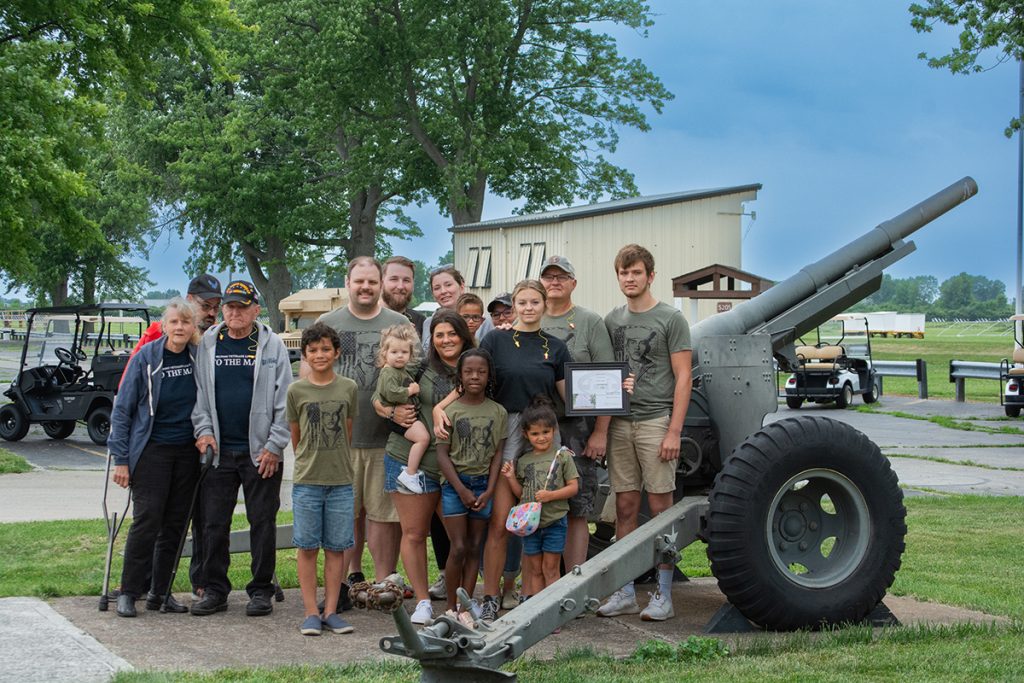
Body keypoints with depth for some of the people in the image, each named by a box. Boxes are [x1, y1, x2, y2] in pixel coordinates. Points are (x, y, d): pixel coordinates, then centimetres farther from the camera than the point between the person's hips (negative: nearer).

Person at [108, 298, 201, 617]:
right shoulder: (145, 358, -7)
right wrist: (121, 459, -8)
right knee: (147, 520, -9)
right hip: (152, 450, -3)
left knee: (176, 523, 6)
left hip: (188, 451, 4)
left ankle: (160, 591, 15)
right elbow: (122, 409, -4)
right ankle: (129, 591, 1)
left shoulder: (199, 358, 1)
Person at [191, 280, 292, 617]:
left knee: (262, 522, 4)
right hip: (218, 450, 3)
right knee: (214, 523, 5)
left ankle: (261, 590, 13)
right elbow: (199, 393, 11)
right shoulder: (208, 345, 8)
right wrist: (204, 430, -3)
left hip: (261, 452, -2)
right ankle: (215, 589, 15)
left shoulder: (272, 345, 1)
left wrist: (274, 446, -7)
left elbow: (285, 400, -1)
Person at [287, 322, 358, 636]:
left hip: (341, 481, 1)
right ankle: (311, 612, 8)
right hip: (306, 481, -1)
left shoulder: (348, 388, 4)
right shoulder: (296, 391, 1)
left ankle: (331, 611, 11)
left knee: (336, 548, 4)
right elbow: (295, 437, 10)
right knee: (307, 548, 2)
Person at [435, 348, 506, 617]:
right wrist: (461, 489, -11)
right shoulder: (450, 410, -3)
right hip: (454, 483, -2)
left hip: (483, 484, 3)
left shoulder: (498, 412, 4)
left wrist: (489, 491, -6)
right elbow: (442, 454, -4)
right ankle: (451, 607, 4)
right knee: (458, 548, -7)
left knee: (474, 548, 6)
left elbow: (498, 453, 3)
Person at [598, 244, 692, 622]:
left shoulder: (671, 319, -2)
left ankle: (663, 594, 5)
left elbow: (683, 378, -5)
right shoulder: (612, 320, 13)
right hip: (620, 423, 5)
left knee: (660, 506, -1)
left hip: (655, 421, -5)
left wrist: (674, 432, -12)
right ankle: (625, 593, 13)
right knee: (625, 507, 7)